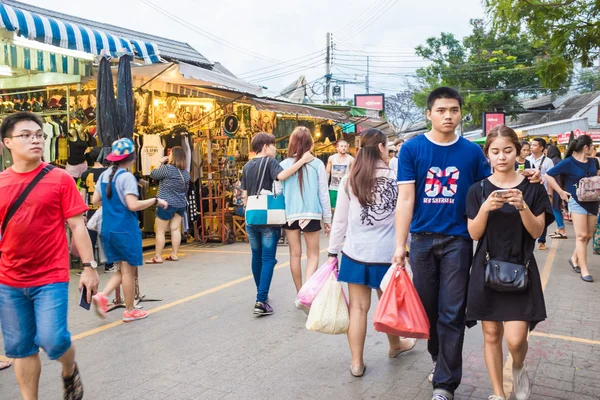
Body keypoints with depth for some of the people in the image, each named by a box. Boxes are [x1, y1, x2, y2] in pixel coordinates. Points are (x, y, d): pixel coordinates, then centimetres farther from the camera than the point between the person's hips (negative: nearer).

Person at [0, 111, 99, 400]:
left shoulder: (60, 179, -4)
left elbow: (77, 226, -4)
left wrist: (89, 266, -7)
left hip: (51, 278, -3)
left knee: (52, 340, -7)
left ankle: (70, 371, 26)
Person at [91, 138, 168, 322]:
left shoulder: (104, 175, 8)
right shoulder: (127, 177, -15)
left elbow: (95, 200, 12)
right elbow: (133, 205, -22)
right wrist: (155, 200, -13)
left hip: (108, 229, 7)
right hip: (125, 229, -7)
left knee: (122, 268, 18)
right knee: (128, 270, 4)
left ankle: (103, 296, 0)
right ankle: (130, 311, 13)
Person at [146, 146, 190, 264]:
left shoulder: (167, 168, -15)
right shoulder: (186, 173, 8)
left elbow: (153, 175, -3)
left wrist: (161, 163, 7)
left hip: (166, 203, -7)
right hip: (181, 204, 7)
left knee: (160, 231, 0)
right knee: (175, 229, 10)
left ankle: (158, 257, 3)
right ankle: (174, 255, 12)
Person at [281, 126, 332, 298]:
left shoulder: (284, 164, -2)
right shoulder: (317, 164, -4)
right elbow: (323, 193, 1)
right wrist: (327, 218, 10)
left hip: (290, 215, 1)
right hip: (311, 214, -1)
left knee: (295, 254, 12)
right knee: (313, 255, 10)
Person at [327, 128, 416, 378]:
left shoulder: (349, 181, -2)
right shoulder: (397, 179, -7)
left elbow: (340, 221, 1)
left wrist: (332, 252, 9)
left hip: (355, 254, 1)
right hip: (387, 254, -1)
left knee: (358, 307, 7)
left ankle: (356, 362, 13)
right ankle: (395, 345, 41)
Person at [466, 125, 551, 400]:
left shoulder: (533, 188, -1)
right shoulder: (478, 189, 0)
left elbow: (537, 231, -5)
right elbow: (474, 234, -4)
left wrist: (522, 206, -22)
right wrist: (485, 208, -21)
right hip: (486, 268, 1)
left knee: (516, 339, -7)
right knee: (491, 335, 8)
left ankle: (519, 368, 28)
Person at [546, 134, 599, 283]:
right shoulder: (568, 162, -10)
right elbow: (549, 175, -11)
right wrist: (561, 192, -12)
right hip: (577, 202, -6)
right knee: (582, 236, -6)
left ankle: (574, 258, 30)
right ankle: (584, 270, -1)